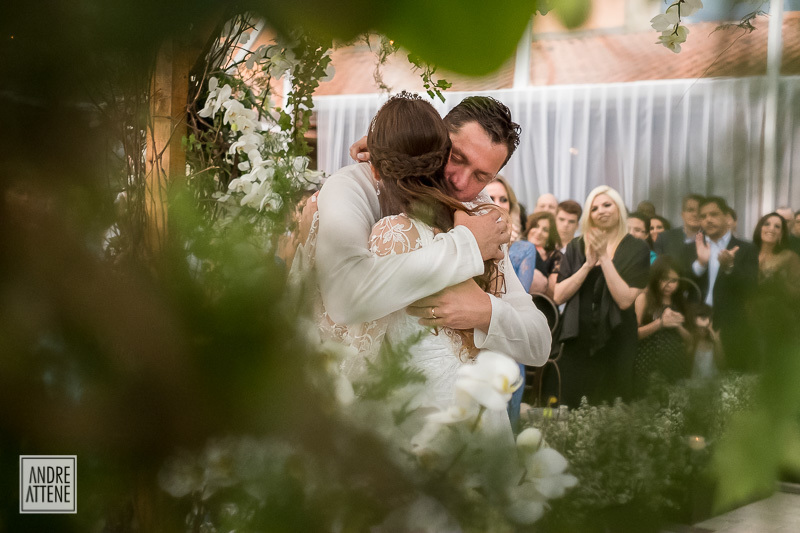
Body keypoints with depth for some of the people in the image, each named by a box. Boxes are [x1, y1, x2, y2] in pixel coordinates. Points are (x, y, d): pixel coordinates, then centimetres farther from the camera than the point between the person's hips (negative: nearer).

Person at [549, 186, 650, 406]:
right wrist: (588, 264, -13)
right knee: (569, 406, 4)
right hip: (577, 340, 2)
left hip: (615, 344, -2)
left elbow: (625, 300, -14)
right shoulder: (577, 246, 6)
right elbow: (559, 296, -4)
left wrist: (604, 258, -16)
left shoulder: (636, 248, -2)